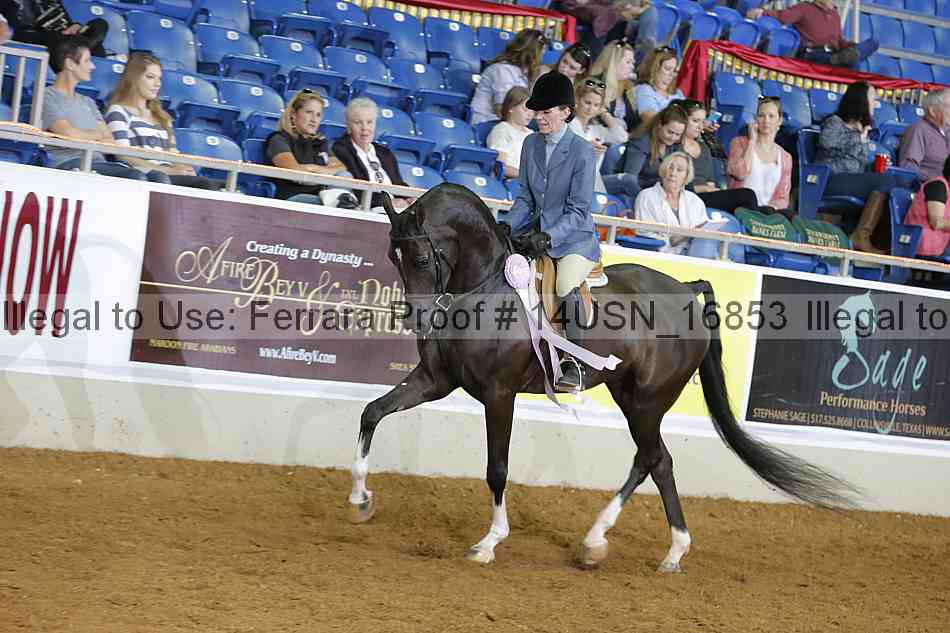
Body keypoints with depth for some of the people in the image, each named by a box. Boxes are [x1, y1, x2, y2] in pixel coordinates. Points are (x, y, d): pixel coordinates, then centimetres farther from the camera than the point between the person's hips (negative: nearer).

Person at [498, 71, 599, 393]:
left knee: (566, 287, -32)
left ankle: (574, 365, -18)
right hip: (536, 231, 6)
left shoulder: (582, 152, -12)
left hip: (574, 237, -6)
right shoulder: (531, 144, 7)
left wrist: (547, 238, -27)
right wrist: (505, 225, -8)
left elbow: (578, 210, -14)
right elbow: (525, 198, 11)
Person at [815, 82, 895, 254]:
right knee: (887, 182, -25)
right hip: (831, 179, -7)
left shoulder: (862, 129, 28)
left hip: (853, 181, 7)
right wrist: (857, 138, -3)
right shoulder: (835, 122, 7)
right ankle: (861, 236, -29)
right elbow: (825, 141, -15)